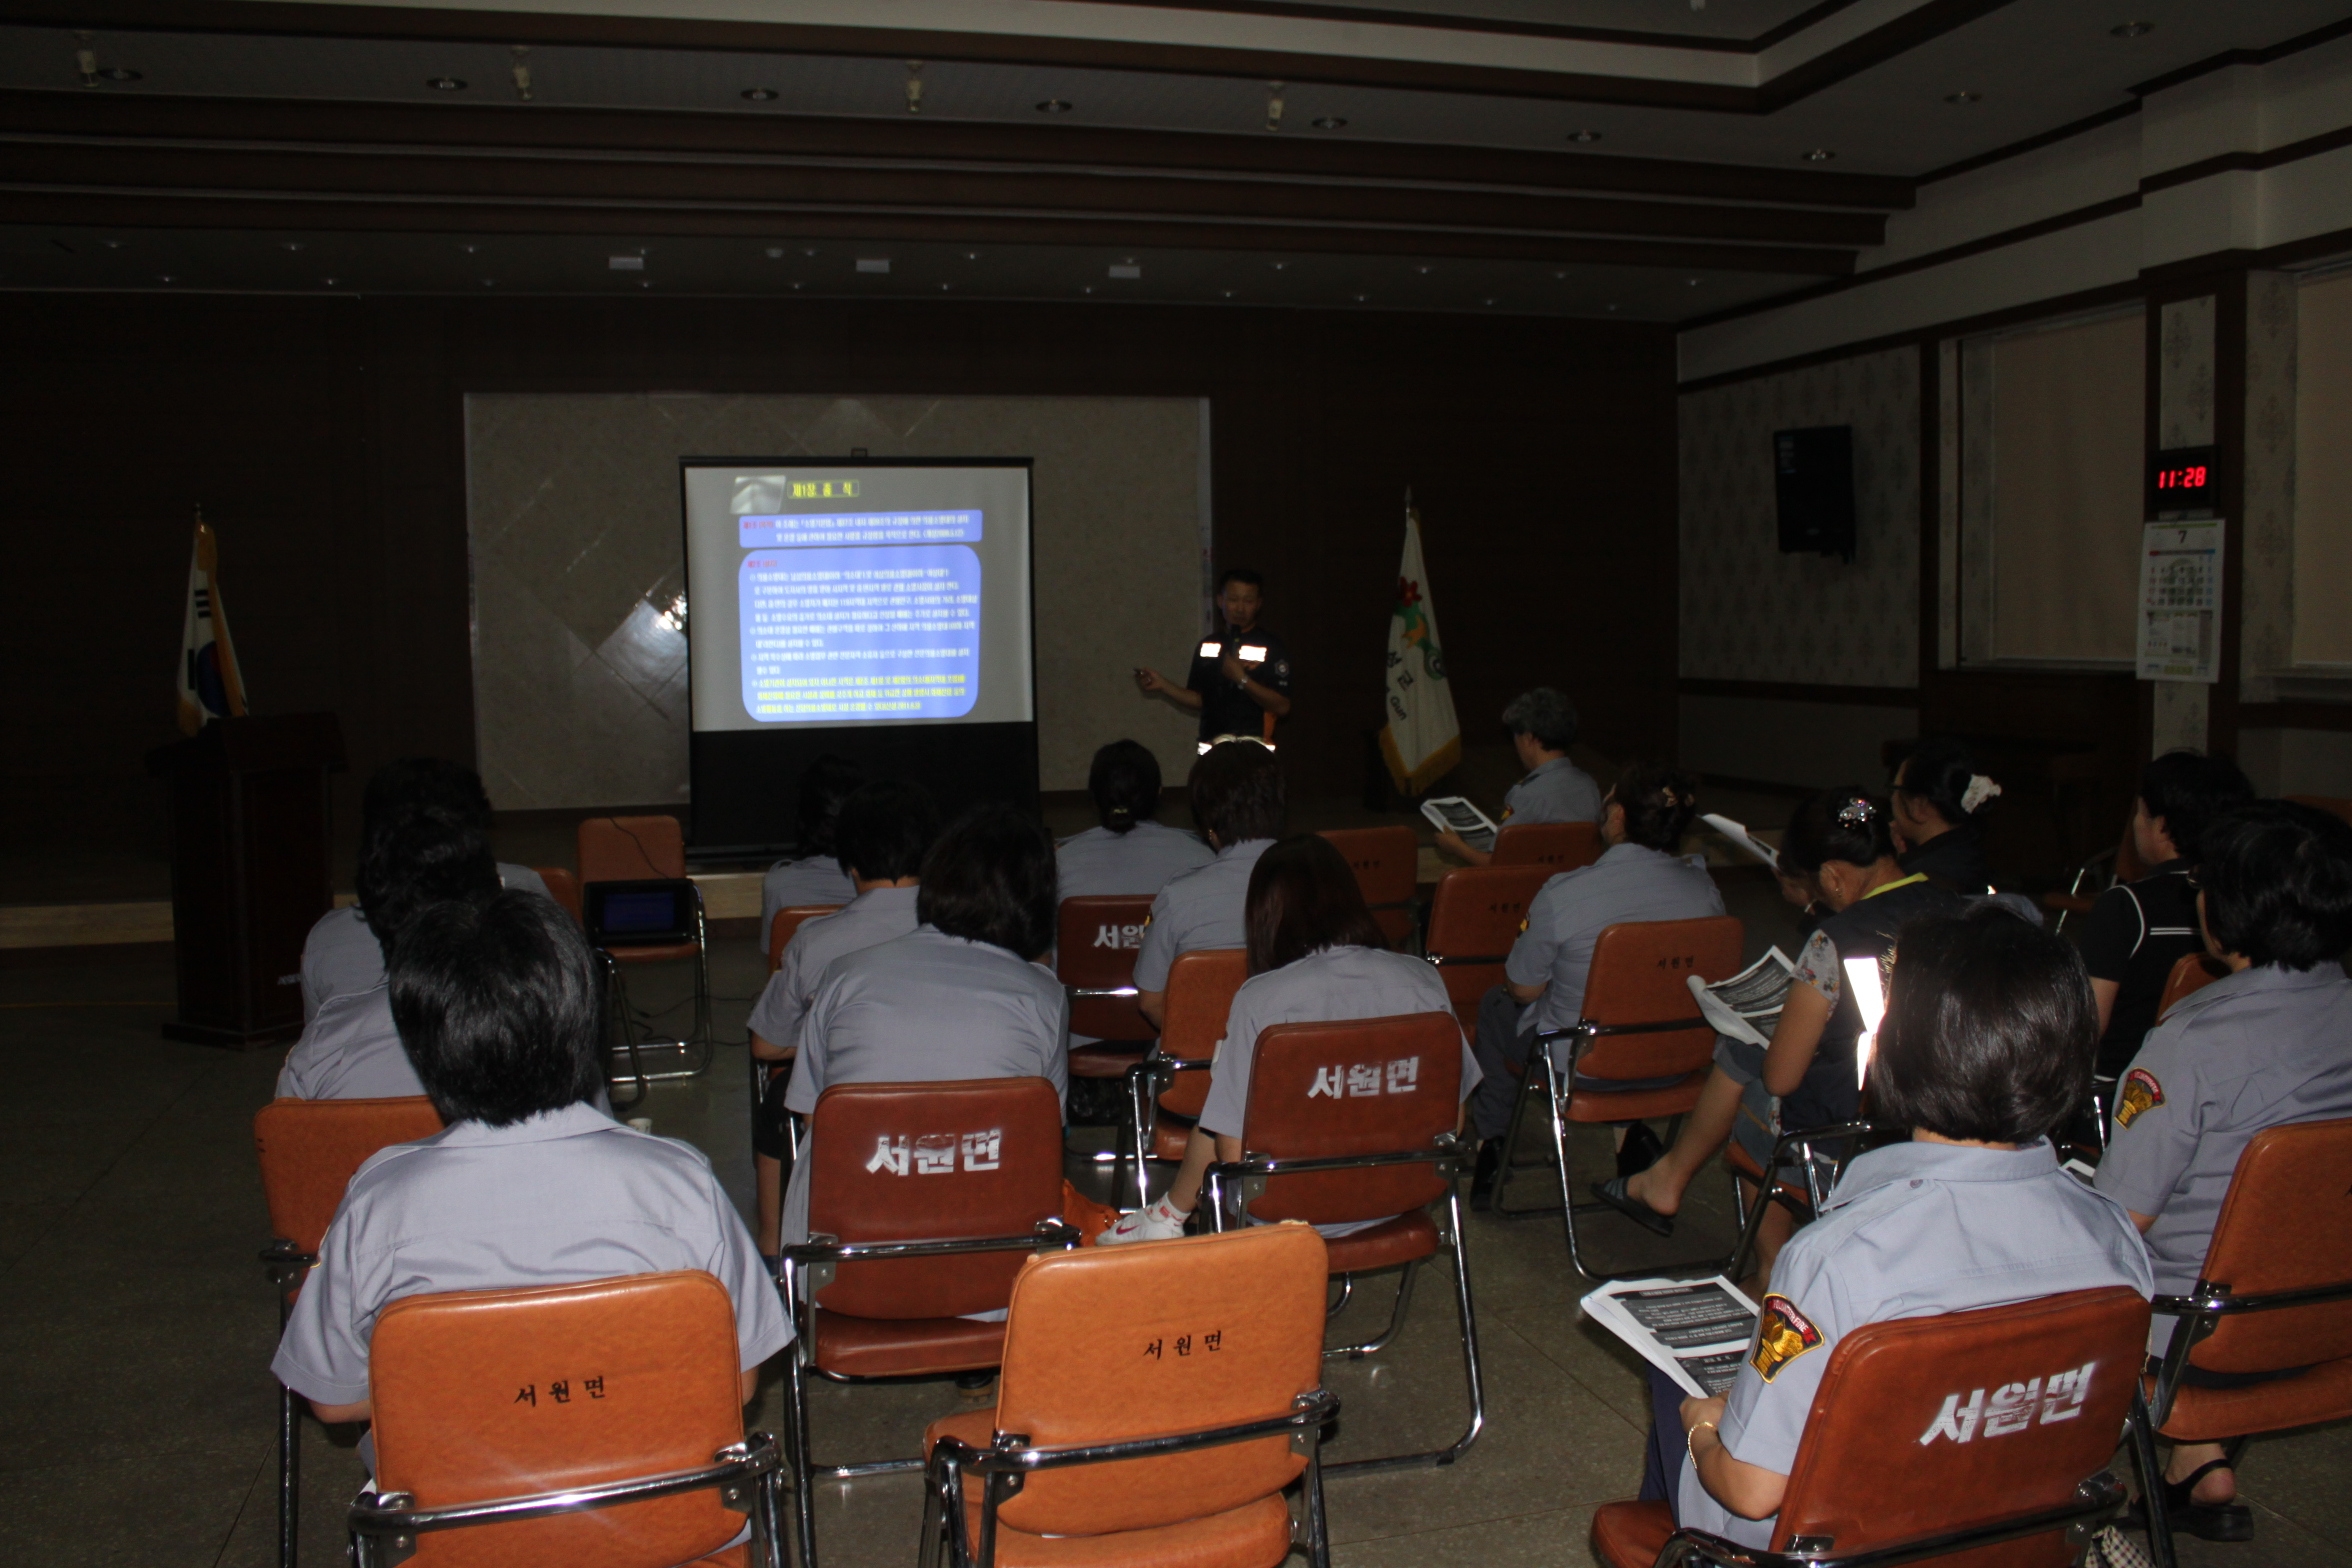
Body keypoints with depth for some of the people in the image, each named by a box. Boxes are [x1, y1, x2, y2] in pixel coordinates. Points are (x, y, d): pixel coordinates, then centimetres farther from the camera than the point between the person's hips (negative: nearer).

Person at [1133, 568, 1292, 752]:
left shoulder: (1271, 647, -3)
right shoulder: (1207, 646, 13)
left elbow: (1282, 707, -10)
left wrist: (1242, 679, -18)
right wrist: (1163, 685, 5)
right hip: (1211, 746, 5)